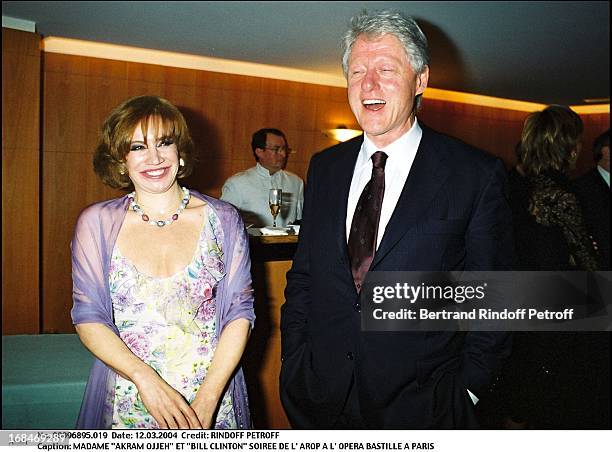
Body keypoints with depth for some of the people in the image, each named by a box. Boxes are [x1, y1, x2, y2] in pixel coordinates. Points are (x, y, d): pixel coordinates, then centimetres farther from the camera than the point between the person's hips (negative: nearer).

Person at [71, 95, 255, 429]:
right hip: (127, 405, 0)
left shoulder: (222, 220, -4)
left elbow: (239, 312, -5)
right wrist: (145, 378, -18)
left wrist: (207, 399, -15)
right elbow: (88, 317, -4)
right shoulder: (96, 223, -3)